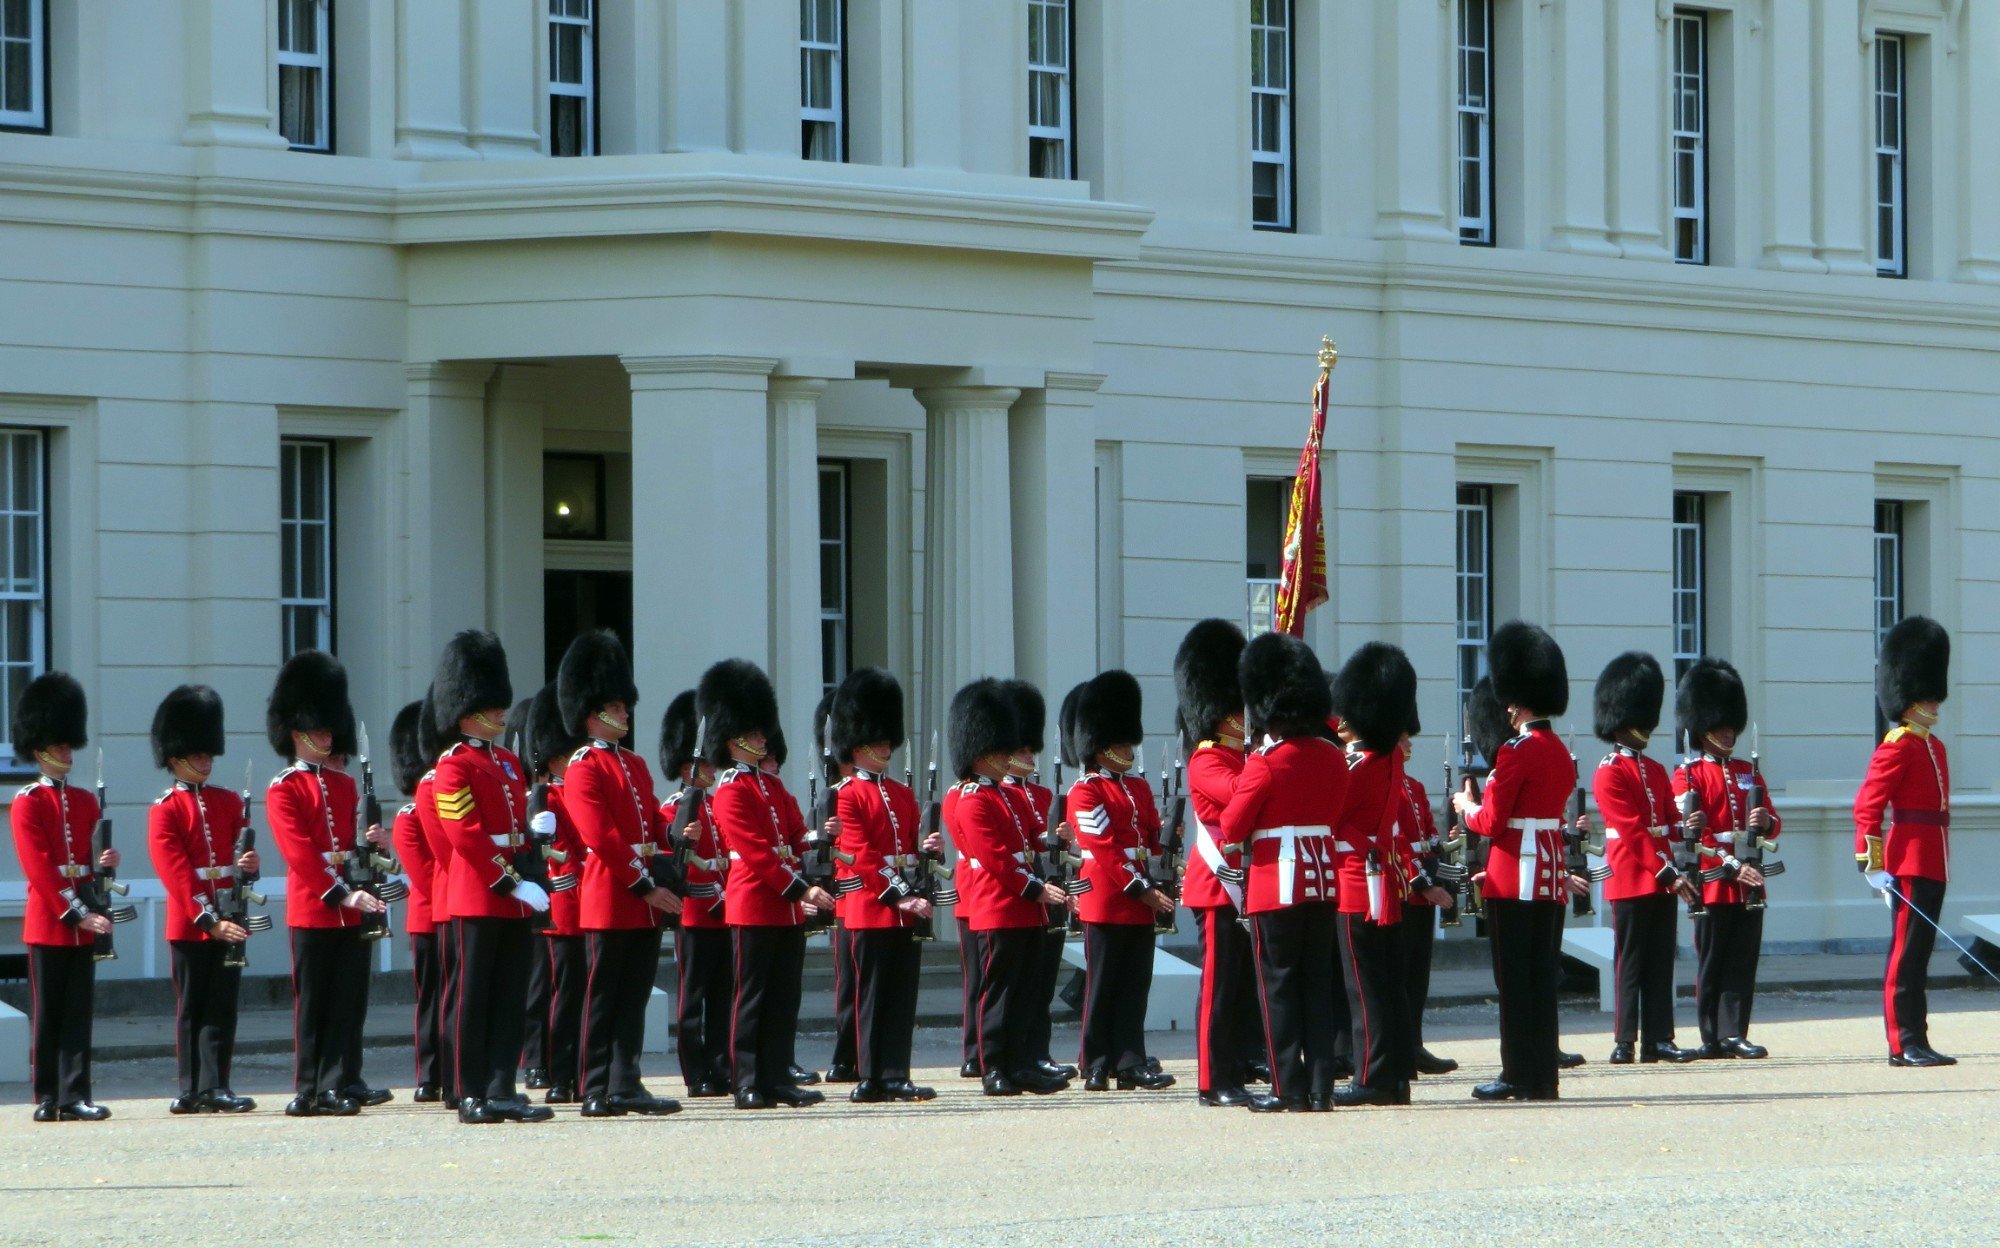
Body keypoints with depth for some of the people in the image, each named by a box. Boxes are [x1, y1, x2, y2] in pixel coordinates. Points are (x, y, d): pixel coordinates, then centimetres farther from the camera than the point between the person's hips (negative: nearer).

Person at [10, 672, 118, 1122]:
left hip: (83, 923, 5)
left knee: (80, 1014, 1)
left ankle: (75, 1098, 0)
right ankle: (48, 1098, 5)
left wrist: (104, 864, -5)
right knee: (47, 1015, 0)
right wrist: (76, 913, -17)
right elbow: (39, 869, -11)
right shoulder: (27, 803, -4)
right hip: (47, 922, -5)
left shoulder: (86, 802, 14)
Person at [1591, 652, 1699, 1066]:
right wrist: (1668, 873, -18)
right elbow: (1633, 833, -15)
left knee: (1661, 963, 6)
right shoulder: (1610, 773, -8)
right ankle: (1625, 1042, -2)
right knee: (1631, 962, -5)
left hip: (1663, 880, 7)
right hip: (1631, 881, -7)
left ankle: (1658, 1039, 7)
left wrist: (1684, 826, -6)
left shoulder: (1656, 771, 17)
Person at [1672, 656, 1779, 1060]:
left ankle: (1735, 1035, 2)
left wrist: (1766, 823, -7)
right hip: (1713, 885, -5)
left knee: (1743, 964, 1)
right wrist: (1732, 866, -18)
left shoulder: (1749, 772, 17)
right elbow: (1690, 834, -8)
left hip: (1749, 885, 5)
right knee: (1712, 966, -1)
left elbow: (1772, 825, 18)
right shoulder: (1688, 776, -1)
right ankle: (1713, 1039, 3)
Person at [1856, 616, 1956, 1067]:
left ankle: (1915, 1043, 12)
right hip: (1910, 865, -9)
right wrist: (1872, 865, -21)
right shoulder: (1898, 747, -11)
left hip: (1931, 865, 9)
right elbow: (1867, 807, -17)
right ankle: (1906, 1044, -8)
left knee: (1917, 953, 10)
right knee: (1907, 954, -8)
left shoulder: (1933, 746, 17)